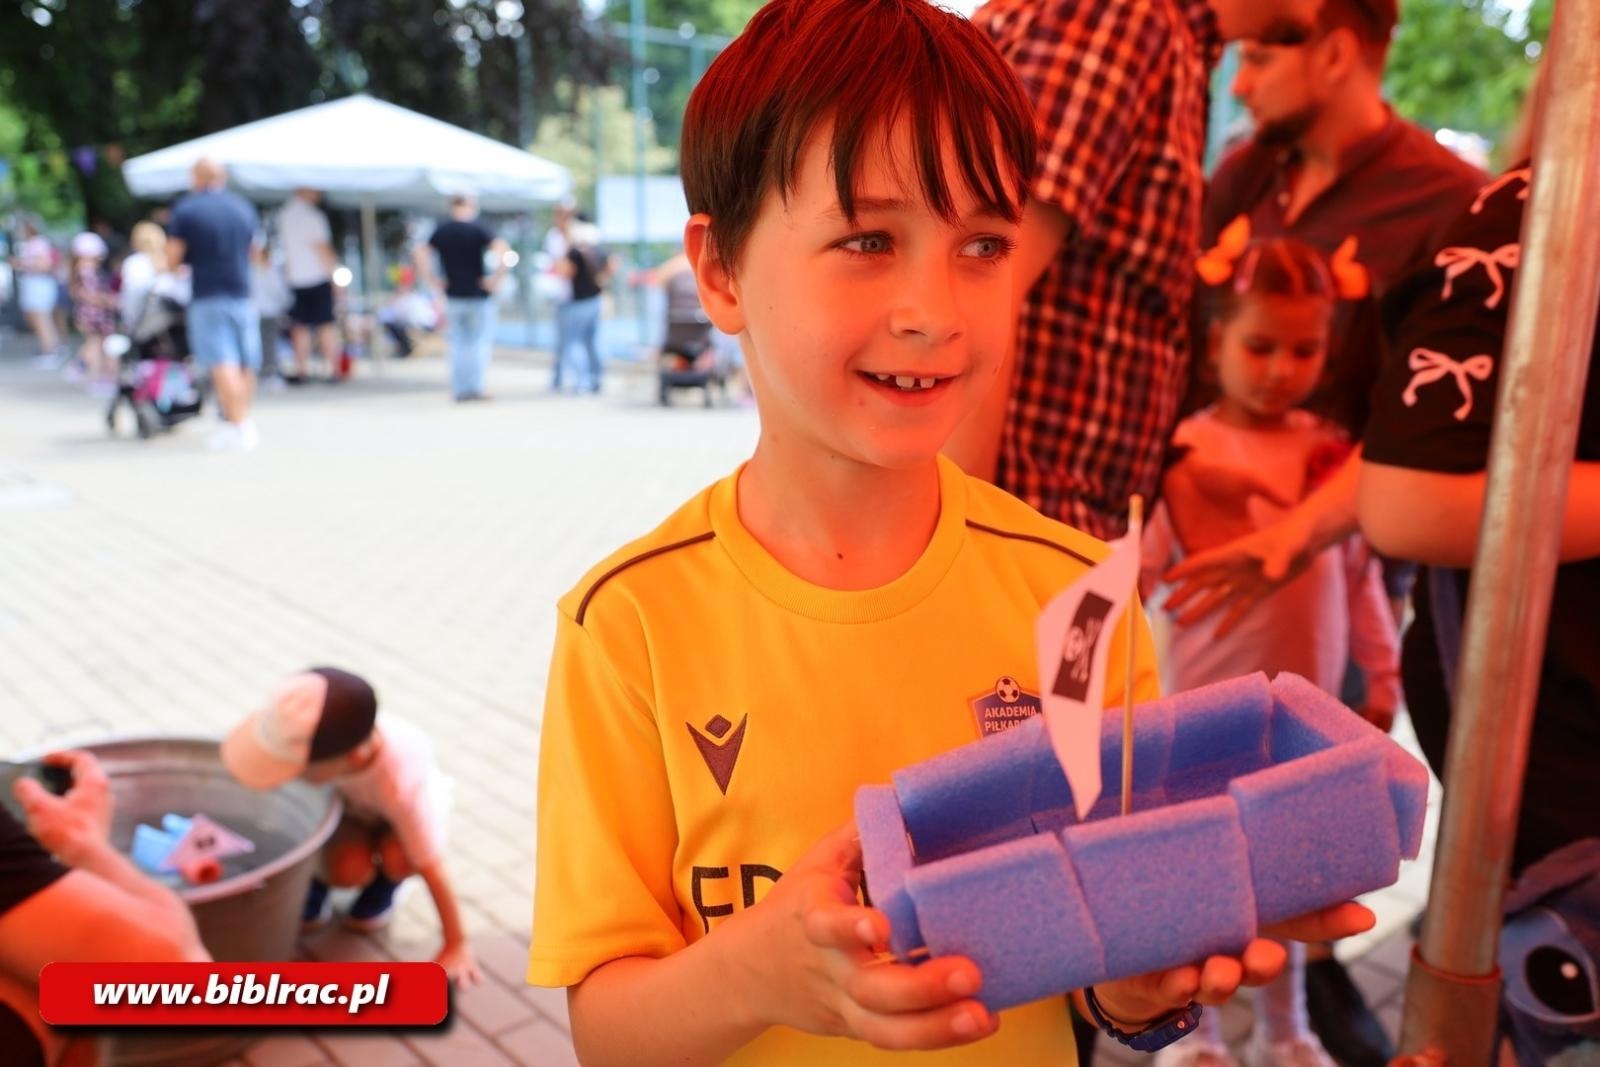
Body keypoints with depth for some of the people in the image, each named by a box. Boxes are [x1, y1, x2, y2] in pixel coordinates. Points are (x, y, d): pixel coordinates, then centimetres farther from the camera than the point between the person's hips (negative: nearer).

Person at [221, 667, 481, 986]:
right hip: (348, 799, 2)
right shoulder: (320, 731, -39)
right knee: (346, 868, -26)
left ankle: (385, 885, 3)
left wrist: (456, 945, -25)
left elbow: (433, 870, -32)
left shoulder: (402, 786, -44)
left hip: (405, 803, -2)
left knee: (400, 858, -32)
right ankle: (315, 878, 9)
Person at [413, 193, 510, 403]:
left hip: (453, 296, 4)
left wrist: (431, 280, 3)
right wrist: (496, 277, -14)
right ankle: (475, 387, -2)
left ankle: (459, 390, 11)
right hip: (479, 295, -4)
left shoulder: (441, 230, 5)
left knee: (458, 344, 12)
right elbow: (501, 249, -21)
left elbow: (421, 253, 1)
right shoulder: (477, 228, -8)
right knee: (481, 342, 5)